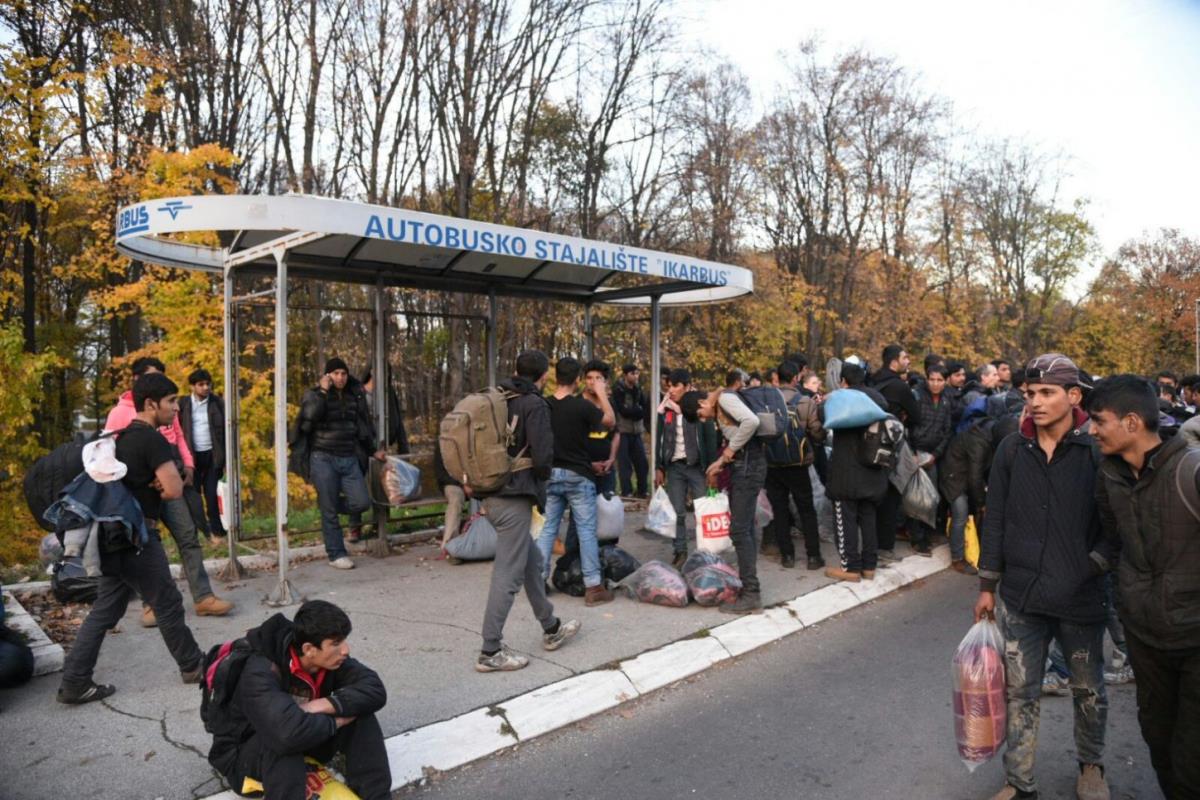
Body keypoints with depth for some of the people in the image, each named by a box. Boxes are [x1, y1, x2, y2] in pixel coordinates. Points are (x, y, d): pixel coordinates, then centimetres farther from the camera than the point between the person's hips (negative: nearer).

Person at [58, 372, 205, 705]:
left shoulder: (124, 437, 13)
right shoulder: (153, 440, -18)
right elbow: (175, 490, -22)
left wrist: (151, 485, -4)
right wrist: (159, 487, 0)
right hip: (136, 537, -9)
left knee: (105, 610, 13)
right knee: (168, 604, 5)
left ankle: (74, 683, 14)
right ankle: (193, 666, 19)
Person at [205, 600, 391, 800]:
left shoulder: (328, 659, -15)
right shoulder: (260, 672, -33)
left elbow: (375, 690, -20)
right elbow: (289, 732, -48)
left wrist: (324, 705, -33)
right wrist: (335, 721, -29)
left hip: (305, 746, 6)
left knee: (358, 711, -18)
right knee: (284, 740, -38)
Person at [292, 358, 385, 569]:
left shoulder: (355, 395, 13)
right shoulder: (314, 395, 1)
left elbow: (363, 426, 23)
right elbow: (309, 417, -20)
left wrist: (374, 450, 25)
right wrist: (322, 392, -17)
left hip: (350, 459, 4)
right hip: (324, 459, -4)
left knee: (361, 502, -7)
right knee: (329, 511, -1)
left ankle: (327, 502, 21)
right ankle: (336, 554, 11)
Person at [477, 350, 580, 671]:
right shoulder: (534, 405, -12)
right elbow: (542, 456, -18)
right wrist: (543, 476, 1)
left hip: (491, 493, 9)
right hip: (515, 496, -9)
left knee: (532, 561, 20)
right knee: (508, 575, -3)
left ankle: (551, 629, 33)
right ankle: (490, 652, 3)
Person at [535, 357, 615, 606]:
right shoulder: (582, 406, -15)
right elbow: (610, 420, 1)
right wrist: (602, 393, 10)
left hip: (551, 474, 4)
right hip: (578, 476, -4)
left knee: (548, 528, 13)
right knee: (586, 530, 3)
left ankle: (538, 580, 17)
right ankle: (593, 586, 6)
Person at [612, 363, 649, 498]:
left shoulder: (638, 389, 12)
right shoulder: (618, 390, -7)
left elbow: (646, 407, 5)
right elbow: (623, 410, -15)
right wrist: (639, 410, -8)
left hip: (636, 432, 6)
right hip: (622, 431, -6)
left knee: (642, 462, 5)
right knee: (624, 463, -6)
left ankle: (641, 491, 16)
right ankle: (627, 492, 0)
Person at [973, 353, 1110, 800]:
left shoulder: (1098, 450, -9)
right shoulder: (1012, 450, -2)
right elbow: (995, 520, 4)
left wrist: (1093, 568, -13)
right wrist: (987, 586, 6)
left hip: (1081, 597, -1)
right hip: (1020, 596, 2)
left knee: (1089, 691, 18)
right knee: (1020, 692, 11)